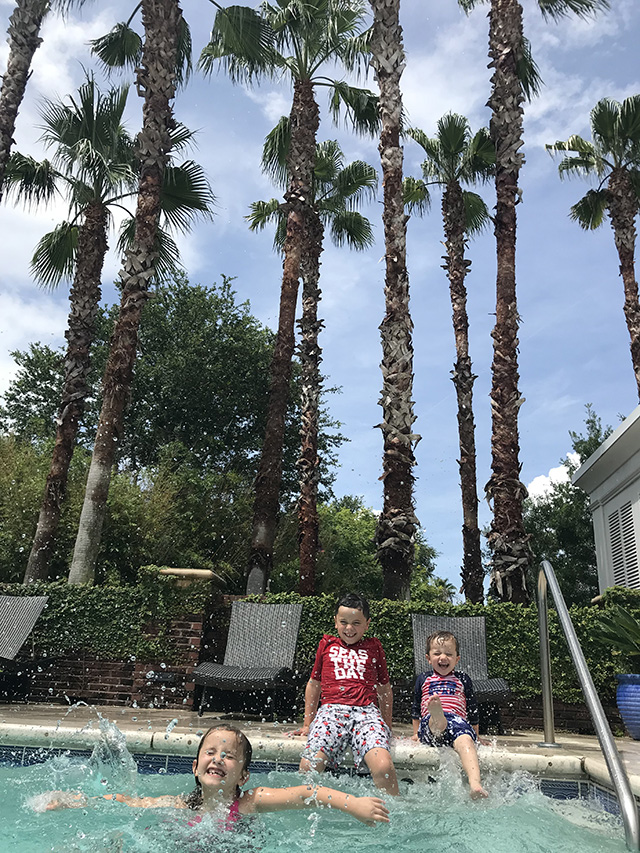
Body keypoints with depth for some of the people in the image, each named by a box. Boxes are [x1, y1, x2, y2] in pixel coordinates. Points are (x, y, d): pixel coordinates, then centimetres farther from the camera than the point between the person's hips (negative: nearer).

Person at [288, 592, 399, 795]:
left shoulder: (374, 647, 22)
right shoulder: (327, 644, 22)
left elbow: (385, 689, 28)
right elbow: (314, 684, 27)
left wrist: (387, 726, 24)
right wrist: (307, 724, 25)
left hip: (366, 711, 0)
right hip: (331, 709, 1)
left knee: (384, 767, -28)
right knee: (309, 766, -24)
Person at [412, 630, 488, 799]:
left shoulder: (463, 680, 22)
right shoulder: (423, 679, 24)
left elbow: (473, 710, 26)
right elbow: (416, 708, 30)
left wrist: (475, 734, 24)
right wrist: (416, 733, 27)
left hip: (458, 721, 0)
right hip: (429, 725, 0)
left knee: (465, 740, -36)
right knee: (437, 722, -37)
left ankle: (475, 783, -57)